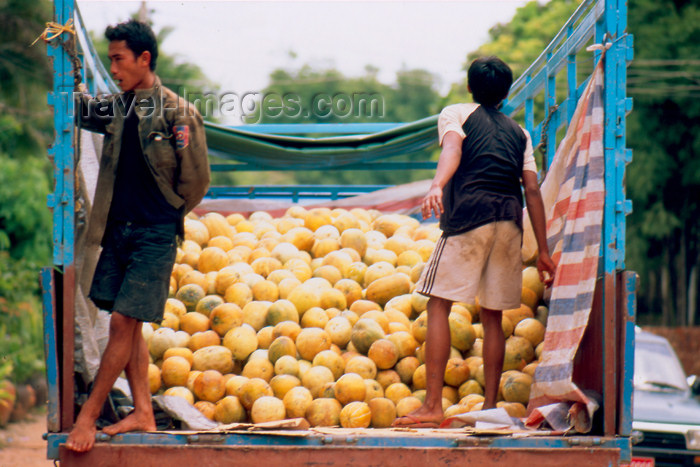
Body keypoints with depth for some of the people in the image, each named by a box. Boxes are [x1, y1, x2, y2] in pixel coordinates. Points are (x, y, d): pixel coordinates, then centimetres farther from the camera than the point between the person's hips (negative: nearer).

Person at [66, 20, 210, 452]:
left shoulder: (177, 114, -11)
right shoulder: (118, 108, 7)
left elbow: (196, 180, -6)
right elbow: (79, 109, 25)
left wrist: (165, 219, 4)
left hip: (155, 234, -7)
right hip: (119, 230, 7)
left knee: (123, 322, -7)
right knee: (127, 324, 8)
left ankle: (88, 416, -2)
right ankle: (143, 414, 16)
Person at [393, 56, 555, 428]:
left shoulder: (455, 114, 12)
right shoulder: (519, 132, 22)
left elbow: (452, 148, -11)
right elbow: (533, 191, 14)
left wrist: (437, 185, -30)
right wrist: (543, 251, 14)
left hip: (468, 217, -4)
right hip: (511, 222, 4)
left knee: (439, 305, -2)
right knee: (492, 315, 11)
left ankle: (433, 405, -12)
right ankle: (490, 406, 8)